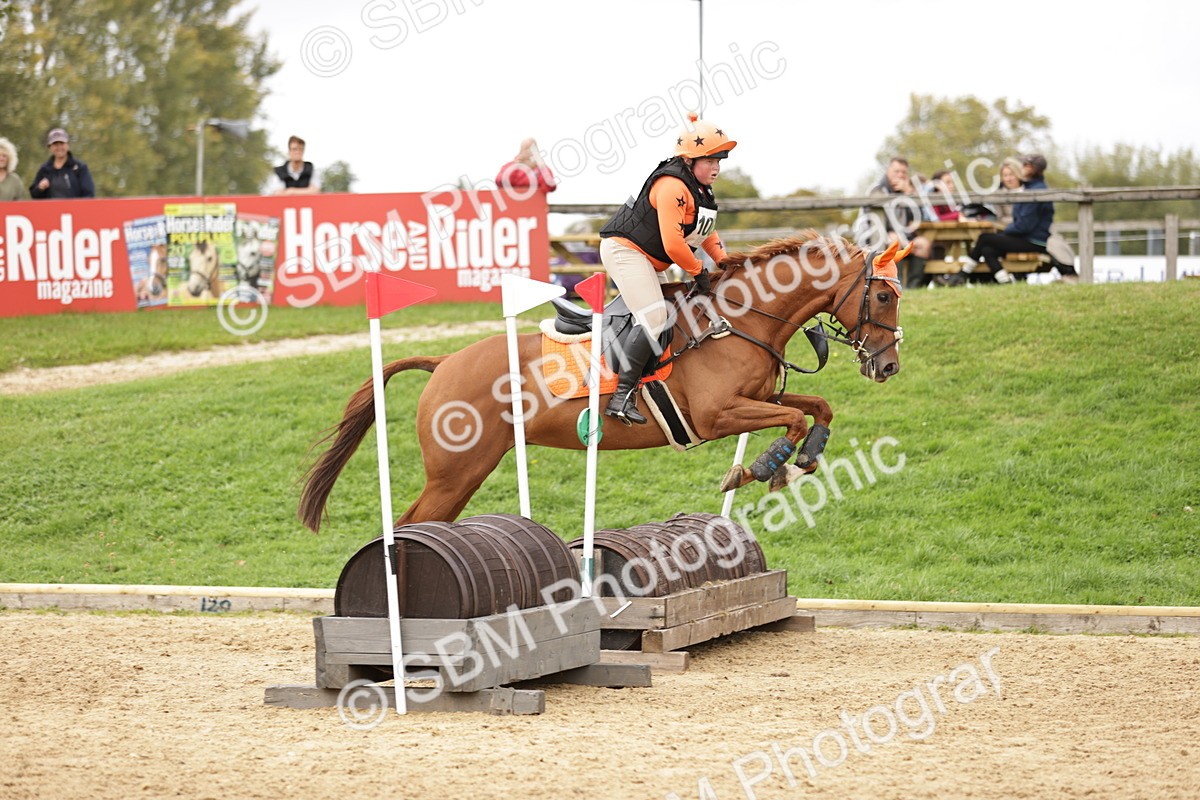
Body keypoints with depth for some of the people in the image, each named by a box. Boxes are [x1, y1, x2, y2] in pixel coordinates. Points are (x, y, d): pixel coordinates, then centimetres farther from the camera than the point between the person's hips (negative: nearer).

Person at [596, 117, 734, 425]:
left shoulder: (699, 188, 12)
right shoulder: (672, 186, -22)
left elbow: (707, 232, 24)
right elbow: (673, 244, -27)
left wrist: (725, 263, 10)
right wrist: (698, 271, -14)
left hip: (646, 260, 11)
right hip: (625, 250, -11)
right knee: (654, 317, -23)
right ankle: (622, 396, -29)